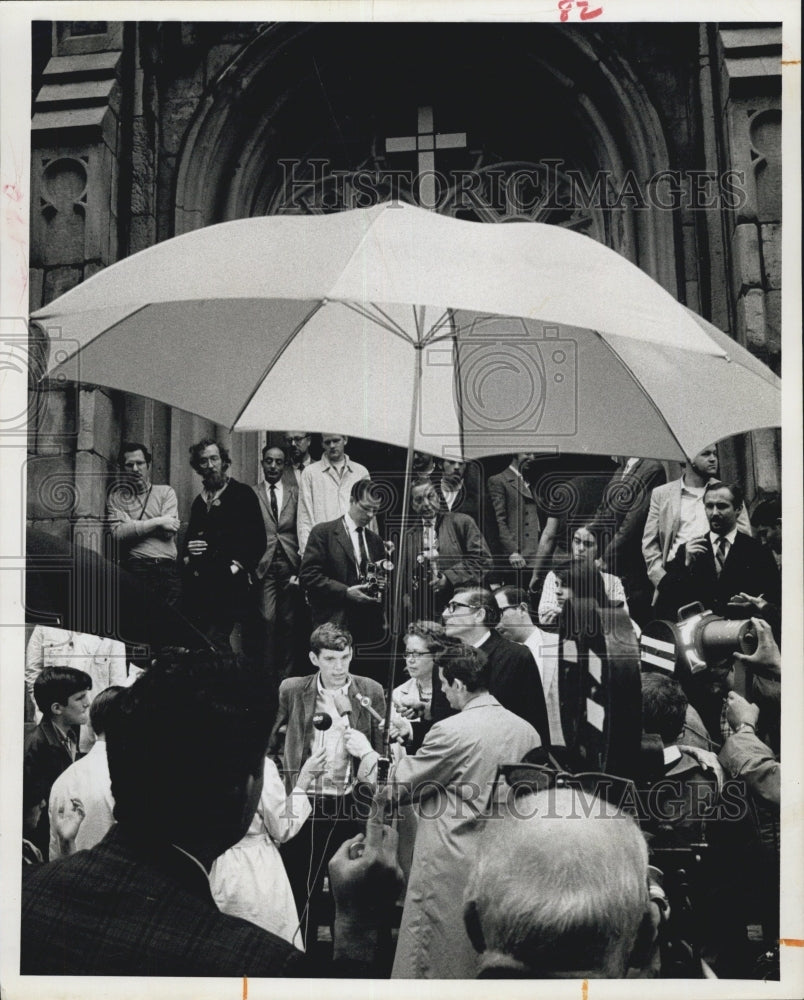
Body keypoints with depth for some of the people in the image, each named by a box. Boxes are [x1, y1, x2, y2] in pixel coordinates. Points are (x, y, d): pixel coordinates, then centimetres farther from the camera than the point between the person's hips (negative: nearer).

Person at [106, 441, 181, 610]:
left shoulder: (166, 492, 16)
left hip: (168, 569, 1)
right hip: (136, 568, -1)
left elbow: (169, 531, 1)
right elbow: (118, 533, -4)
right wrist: (157, 522, -4)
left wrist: (132, 524, 1)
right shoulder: (116, 497, 14)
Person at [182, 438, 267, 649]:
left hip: (229, 585, -6)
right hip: (198, 585, 6)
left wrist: (238, 567, -12)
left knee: (216, 639, -15)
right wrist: (188, 554, 6)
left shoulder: (243, 494, 2)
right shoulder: (199, 501, 20)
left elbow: (257, 539, -3)